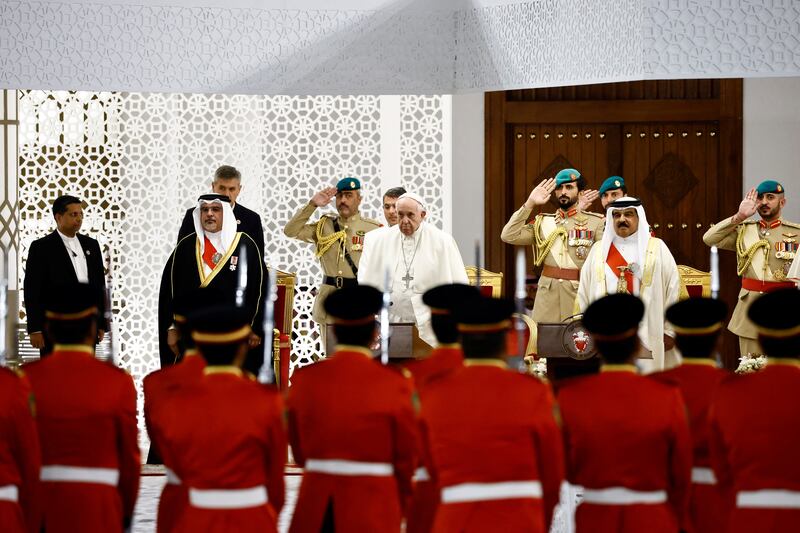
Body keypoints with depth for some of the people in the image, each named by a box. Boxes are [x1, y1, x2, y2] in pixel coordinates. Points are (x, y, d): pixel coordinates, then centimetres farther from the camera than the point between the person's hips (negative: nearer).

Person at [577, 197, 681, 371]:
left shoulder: (657, 248, 5)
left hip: (648, 335, -2)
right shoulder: (599, 250, 13)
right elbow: (584, 294, 13)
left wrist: (669, 331, -2)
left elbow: (672, 288, 2)